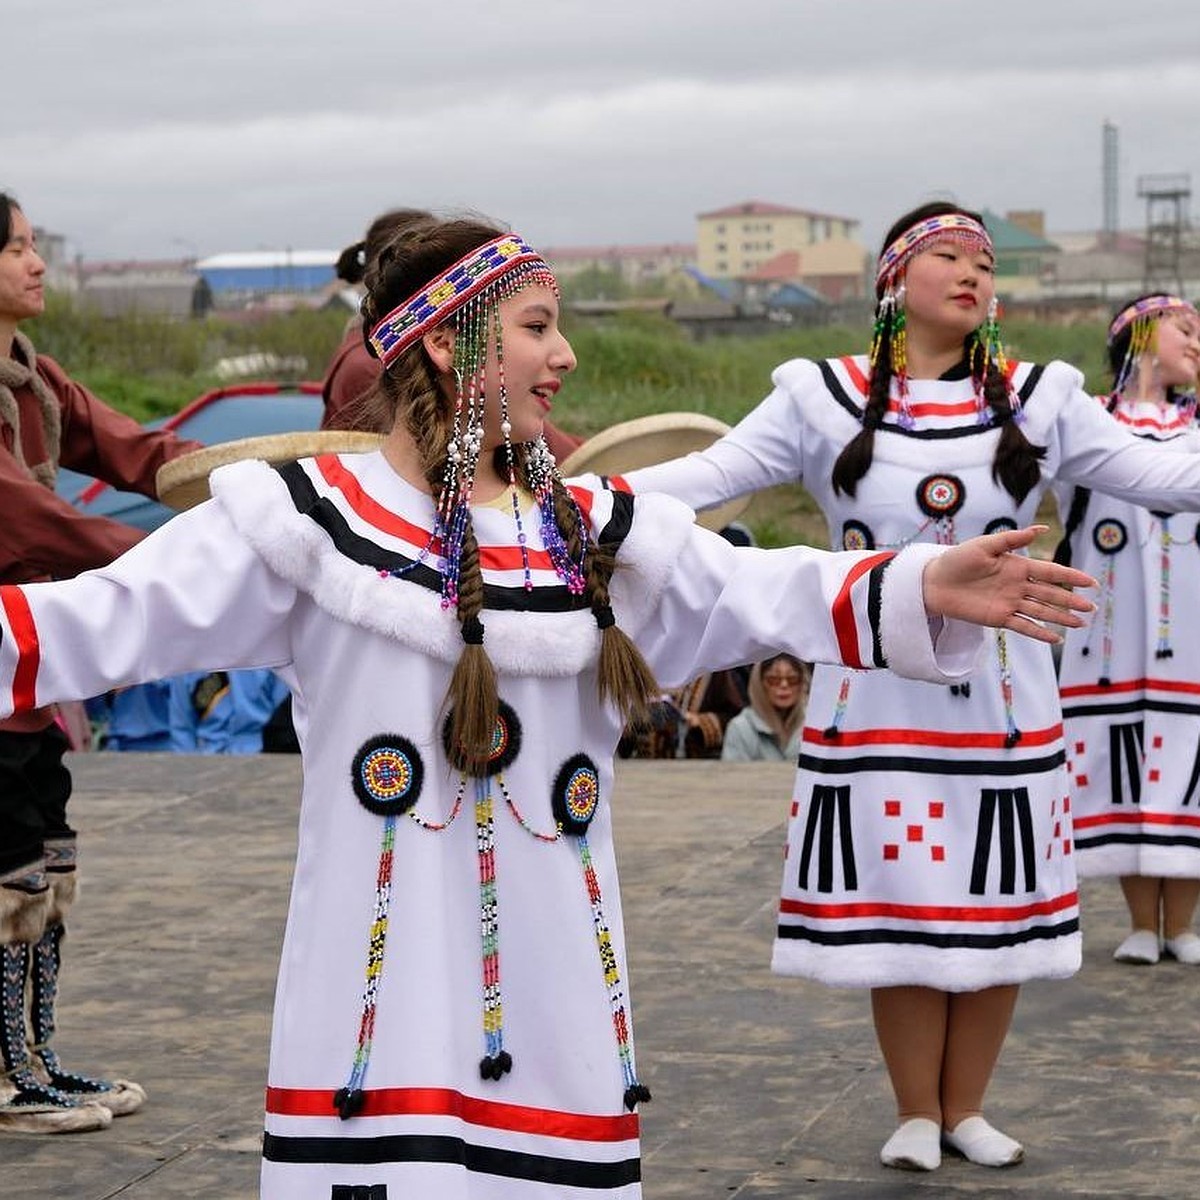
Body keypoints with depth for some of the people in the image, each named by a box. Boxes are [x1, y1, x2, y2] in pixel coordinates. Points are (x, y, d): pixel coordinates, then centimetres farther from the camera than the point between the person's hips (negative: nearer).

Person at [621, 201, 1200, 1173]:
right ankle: (916, 1115, 18)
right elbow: (709, 474, -7)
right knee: (893, 905, 3)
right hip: (878, 696, -1)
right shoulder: (825, 400, 0)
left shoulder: (1035, 402, 4)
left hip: (1000, 692, 2)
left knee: (995, 905, 6)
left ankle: (965, 1108, 23)